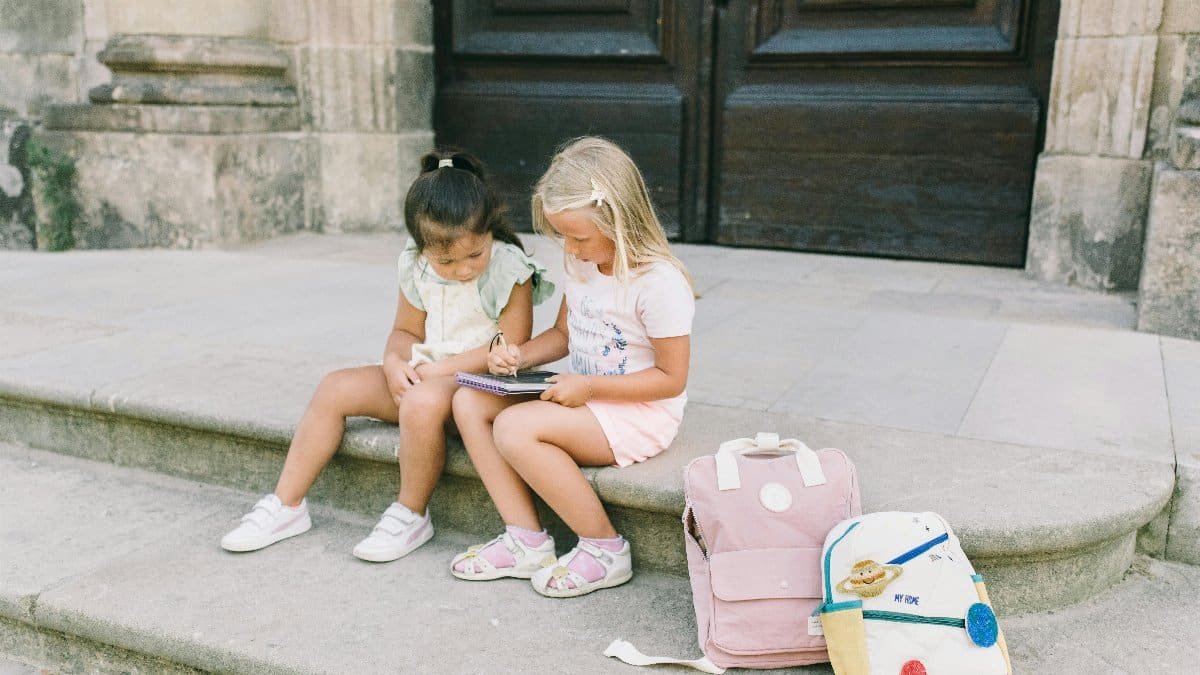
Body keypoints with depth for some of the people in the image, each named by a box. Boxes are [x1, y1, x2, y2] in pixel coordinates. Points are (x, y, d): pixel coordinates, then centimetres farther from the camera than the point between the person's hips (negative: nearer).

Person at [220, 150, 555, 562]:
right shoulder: (416, 269, 0)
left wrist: (442, 368, -20)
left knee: (423, 401, -37)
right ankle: (287, 505, 5)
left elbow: (511, 346, -18)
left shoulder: (509, 269, -16)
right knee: (336, 387, -4)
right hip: (423, 376, 7)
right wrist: (395, 362, -11)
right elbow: (405, 331, 13)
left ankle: (411, 516, -15)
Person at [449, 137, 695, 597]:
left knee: (515, 428, -28)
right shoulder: (582, 266, 3)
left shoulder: (659, 283, -20)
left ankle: (605, 549, -12)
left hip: (638, 414, -9)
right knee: (469, 402, -5)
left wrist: (590, 387, -21)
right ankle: (526, 541, -5)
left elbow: (671, 379, -17)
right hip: (582, 399, 9)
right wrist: (521, 356, -3)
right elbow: (563, 335, 17)